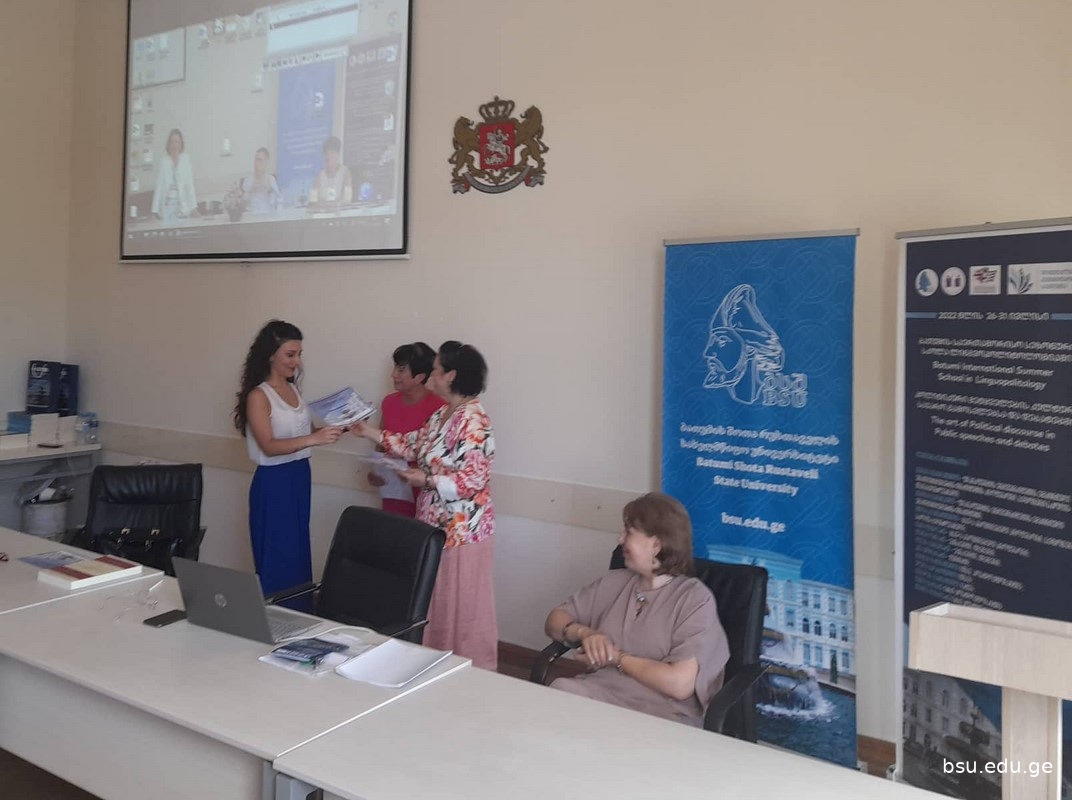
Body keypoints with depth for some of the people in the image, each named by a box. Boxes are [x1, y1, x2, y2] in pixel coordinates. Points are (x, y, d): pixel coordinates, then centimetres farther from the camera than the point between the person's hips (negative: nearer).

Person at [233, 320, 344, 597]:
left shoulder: (293, 389, 9)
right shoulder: (258, 395, -13)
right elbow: (269, 446, -22)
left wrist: (336, 429, -4)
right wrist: (313, 439, -35)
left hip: (300, 477, 8)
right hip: (273, 482, -8)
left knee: (298, 554, 14)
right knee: (278, 559, -1)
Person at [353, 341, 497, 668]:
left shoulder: (473, 421, -21)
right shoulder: (442, 414, 9)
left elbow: (473, 480, -25)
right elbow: (415, 445, 18)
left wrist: (427, 481, -21)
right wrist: (373, 434, 15)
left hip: (461, 531, -9)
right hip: (439, 524, 10)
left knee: (462, 607, 2)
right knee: (439, 603, 19)